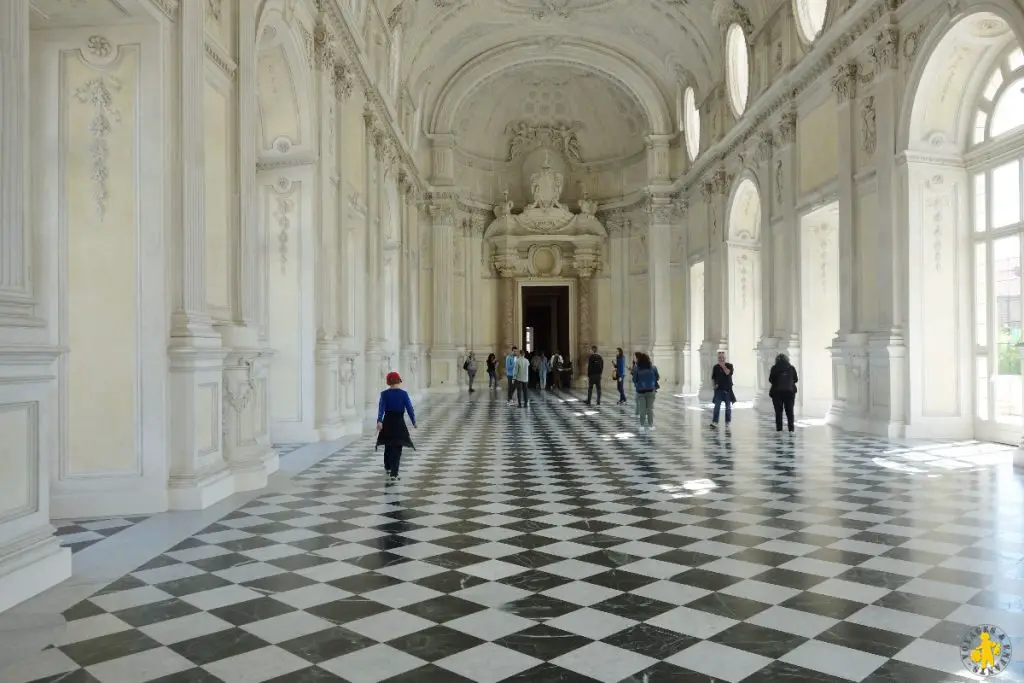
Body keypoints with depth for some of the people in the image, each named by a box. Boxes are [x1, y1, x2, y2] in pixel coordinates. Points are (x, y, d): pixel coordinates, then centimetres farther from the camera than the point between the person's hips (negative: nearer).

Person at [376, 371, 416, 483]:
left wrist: (379, 421, -22)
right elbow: (409, 409, -5)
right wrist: (414, 422, 3)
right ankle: (393, 474, -10)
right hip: (399, 423, -2)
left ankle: (388, 467, 41)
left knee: (388, 446, 21)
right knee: (397, 448, -1)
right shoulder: (403, 394, -5)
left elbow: (381, 408, -13)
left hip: (387, 423, 2)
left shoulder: (384, 394, -2)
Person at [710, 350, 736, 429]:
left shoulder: (729, 365, 1)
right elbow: (713, 378, 11)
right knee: (717, 406, -9)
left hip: (728, 390, 0)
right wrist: (714, 385, -4)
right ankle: (714, 422, -14)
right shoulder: (716, 367, 5)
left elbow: (728, 373, -20)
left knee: (728, 407, 9)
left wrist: (722, 365, -19)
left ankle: (727, 422, 20)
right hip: (719, 389, 0)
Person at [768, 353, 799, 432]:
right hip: (790, 391, 2)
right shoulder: (791, 368, 1)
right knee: (790, 411, 8)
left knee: (778, 411, 2)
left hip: (777, 392, -2)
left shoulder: (775, 368, -6)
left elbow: (770, 380, -4)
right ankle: (791, 428, 5)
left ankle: (779, 428, 0)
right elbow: (796, 379, 6)